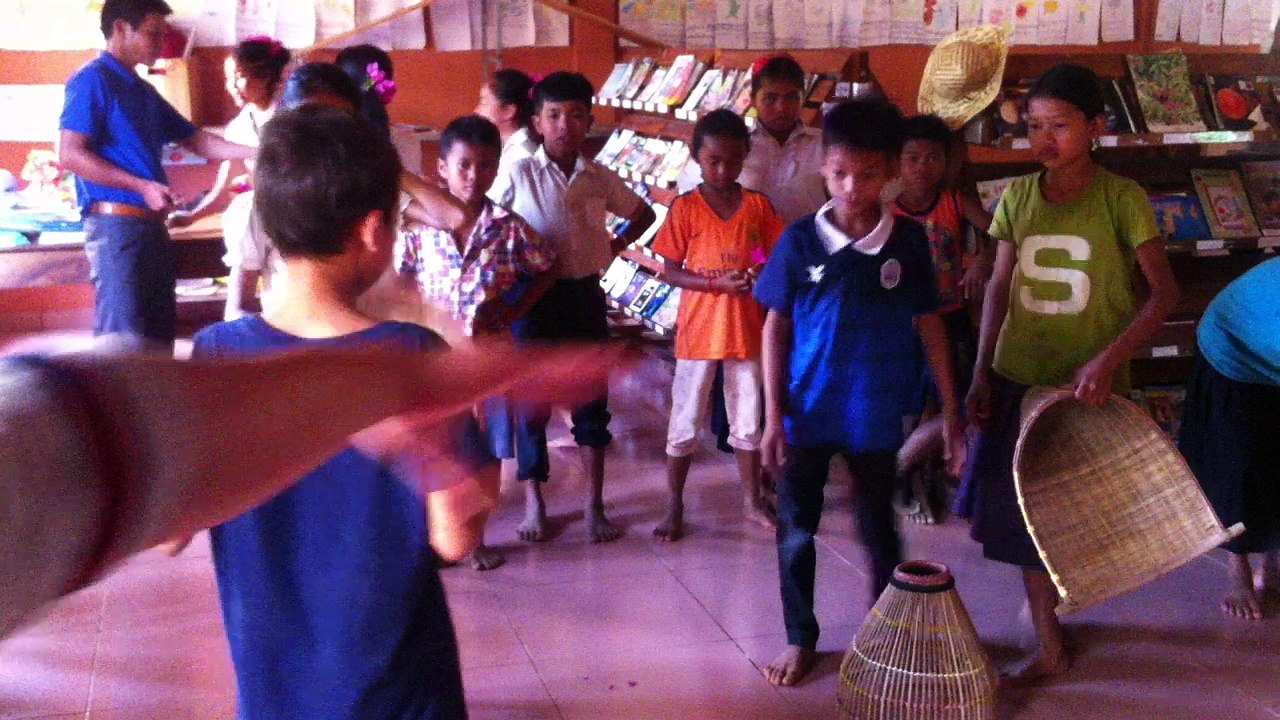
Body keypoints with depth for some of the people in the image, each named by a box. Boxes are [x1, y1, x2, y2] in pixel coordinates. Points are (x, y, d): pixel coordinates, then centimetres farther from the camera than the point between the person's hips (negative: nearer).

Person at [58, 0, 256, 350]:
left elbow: (197, 140, 22)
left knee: (159, 337, 11)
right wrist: (142, 186, -18)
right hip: (116, 225, -9)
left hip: (151, 226, 9)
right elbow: (70, 154, -16)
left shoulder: (142, 90, 20)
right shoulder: (93, 79, -7)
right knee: (123, 340, -10)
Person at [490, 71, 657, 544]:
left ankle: (595, 504, 19)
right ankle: (533, 501, 21)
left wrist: (618, 245, 4)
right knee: (531, 401, 6)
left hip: (585, 294, 3)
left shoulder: (599, 178, 3)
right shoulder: (519, 175, -6)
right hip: (534, 296, -3)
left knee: (592, 400, 7)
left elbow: (643, 214, 18)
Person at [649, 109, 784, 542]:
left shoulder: (758, 205, 0)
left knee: (748, 420, 15)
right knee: (685, 423, 6)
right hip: (699, 330, -2)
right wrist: (719, 283, -21)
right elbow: (670, 271, -8)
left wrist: (765, 275, -17)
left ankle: (752, 499, 30)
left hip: (747, 329, 3)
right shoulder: (685, 207, -7)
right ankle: (674, 507, 19)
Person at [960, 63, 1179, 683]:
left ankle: (1055, 593, 41)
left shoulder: (1122, 199, -9)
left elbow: (1164, 291, -12)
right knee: (1023, 511, 7)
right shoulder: (1017, 196, 2)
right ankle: (1049, 645, 22)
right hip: (1019, 377, 3)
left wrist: (1106, 360, -24)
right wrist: (981, 372, 2)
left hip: (1090, 384, -3)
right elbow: (999, 285, 7)